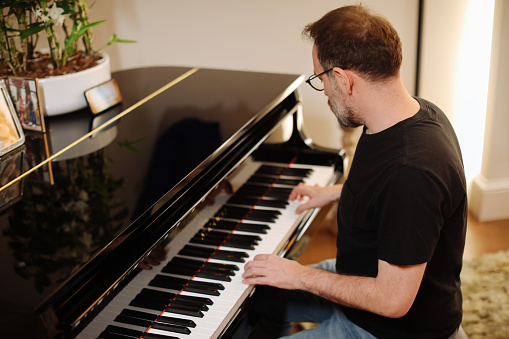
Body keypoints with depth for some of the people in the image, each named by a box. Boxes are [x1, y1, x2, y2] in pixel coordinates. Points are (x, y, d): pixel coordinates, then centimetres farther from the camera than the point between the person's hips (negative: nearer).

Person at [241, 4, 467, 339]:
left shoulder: (412, 169, -37)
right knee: (263, 293, 18)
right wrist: (335, 192, 24)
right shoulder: (416, 112, -6)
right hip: (370, 279, 9)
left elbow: (393, 300, -32)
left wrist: (302, 276, -21)